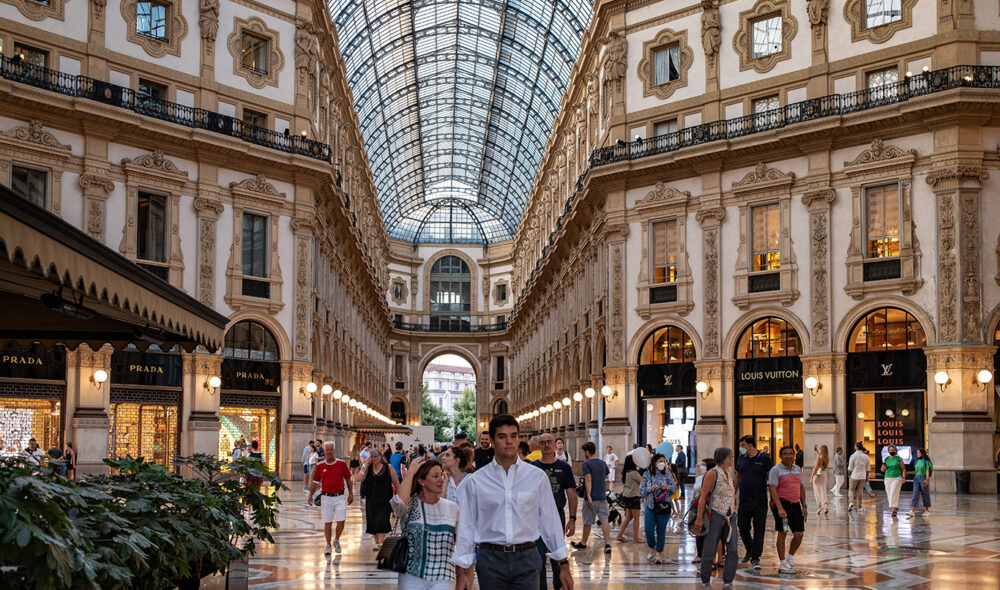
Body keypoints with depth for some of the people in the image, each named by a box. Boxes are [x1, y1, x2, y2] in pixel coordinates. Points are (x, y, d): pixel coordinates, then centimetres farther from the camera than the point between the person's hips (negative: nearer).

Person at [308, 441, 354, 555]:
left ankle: (337, 541, 19)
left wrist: (351, 494, 4)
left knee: (341, 521, -6)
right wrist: (310, 495, 5)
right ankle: (328, 545, 14)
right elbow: (316, 481, 11)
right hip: (326, 497, 0)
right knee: (327, 523, 2)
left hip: (339, 496, 0)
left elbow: (348, 479, 8)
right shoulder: (320, 465, 2)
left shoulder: (341, 464, 1)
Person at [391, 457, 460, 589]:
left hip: (443, 579, 2)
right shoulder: (410, 505, -2)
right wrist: (410, 472, -15)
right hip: (411, 578, -2)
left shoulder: (452, 507, 7)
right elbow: (399, 502, -27)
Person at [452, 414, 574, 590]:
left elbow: (550, 520, 7)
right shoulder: (475, 481, 2)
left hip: (526, 558, 0)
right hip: (490, 560, 0)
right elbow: (466, 526, 5)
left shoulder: (537, 477, 4)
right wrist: (462, 573, 3)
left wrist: (564, 565, 7)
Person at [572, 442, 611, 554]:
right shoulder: (603, 463, 8)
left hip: (591, 498, -5)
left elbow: (588, 479, -20)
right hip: (602, 497, 5)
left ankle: (583, 543, 23)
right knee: (604, 520, 1)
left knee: (587, 522, 8)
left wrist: (589, 496, -24)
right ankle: (607, 544, -10)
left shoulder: (587, 464, -11)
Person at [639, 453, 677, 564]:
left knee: (661, 531, 3)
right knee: (649, 530, -6)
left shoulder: (667, 474, 2)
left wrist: (667, 487, -12)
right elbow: (641, 490, 3)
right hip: (650, 506, 0)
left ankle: (659, 553, 16)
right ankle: (652, 548, 21)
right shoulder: (647, 474, 1)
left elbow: (674, 488, 7)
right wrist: (650, 489, -15)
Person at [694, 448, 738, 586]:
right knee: (710, 550, 1)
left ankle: (728, 581, 3)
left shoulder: (729, 472, 11)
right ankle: (705, 580, 17)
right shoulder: (713, 473, -11)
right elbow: (703, 496, -14)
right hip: (715, 516, -7)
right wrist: (699, 518, -20)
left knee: (732, 549, -3)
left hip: (730, 516, 7)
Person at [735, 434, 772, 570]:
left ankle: (755, 558, 5)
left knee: (759, 530, -1)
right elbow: (737, 477, 17)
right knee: (742, 528, 7)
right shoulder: (741, 459, 9)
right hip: (744, 501, 4)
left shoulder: (764, 459, -4)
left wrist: (772, 497, -6)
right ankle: (750, 550, 31)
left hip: (760, 501, -4)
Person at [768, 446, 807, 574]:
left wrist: (804, 506, 14)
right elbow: (773, 490, -13)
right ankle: (782, 563, 6)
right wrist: (780, 508, -21)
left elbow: (801, 487, 20)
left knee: (799, 534, 2)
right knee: (782, 533, -2)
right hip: (782, 503, -6)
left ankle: (790, 557, 24)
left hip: (796, 504, 6)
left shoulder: (797, 469, 13)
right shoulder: (776, 470, -6)